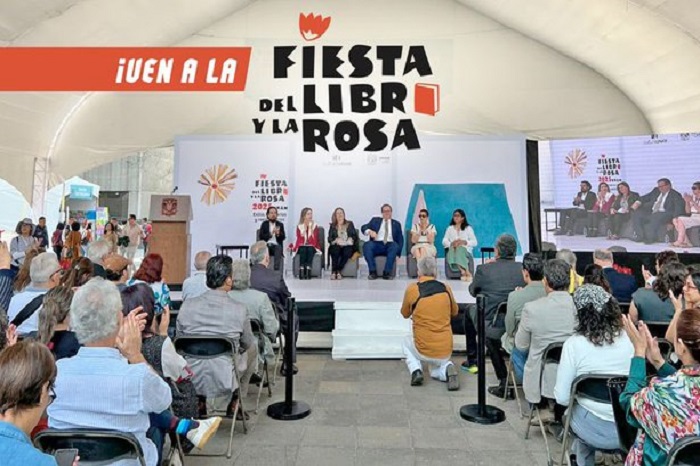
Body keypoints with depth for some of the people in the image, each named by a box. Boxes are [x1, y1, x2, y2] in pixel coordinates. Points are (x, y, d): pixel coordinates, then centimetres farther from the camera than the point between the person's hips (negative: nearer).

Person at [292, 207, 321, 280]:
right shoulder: (299, 226, 9)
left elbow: (315, 240, -3)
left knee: (310, 250, -35)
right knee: (303, 250, -35)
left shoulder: (315, 226, 9)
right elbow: (299, 239, 2)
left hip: (311, 247, 0)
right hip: (301, 247, 0)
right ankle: (301, 273, -44)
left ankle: (308, 273, -44)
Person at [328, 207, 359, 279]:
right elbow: (329, 238, 8)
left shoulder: (350, 224, 19)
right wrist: (336, 240, -13)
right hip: (336, 246, 0)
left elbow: (354, 236, 10)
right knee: (336, 249, -35)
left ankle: (338, 271, -33)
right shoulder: (332, 226, 18)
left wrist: (350, 239, -11)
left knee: (347, 251, -35)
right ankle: (334, 272, -36)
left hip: (347, 246, 0)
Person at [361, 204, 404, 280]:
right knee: (367, 245, -31)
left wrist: (398, 254, -4)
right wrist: (370, 231, -17)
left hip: (390, 246, 0)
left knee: (395, 245, -34)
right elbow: (363, 227, 8)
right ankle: (373, 271, -27)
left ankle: (387, 272, -31)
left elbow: (400, 240, 12)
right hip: (376, 245, 0)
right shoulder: (375, 220, 21)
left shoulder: (396, 224, 20)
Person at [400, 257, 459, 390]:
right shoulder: (446, 288, -3)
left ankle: (416, 371, 8)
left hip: (423, 351, -2)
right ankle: (447, 369, -2)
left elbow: (405, 314, 6)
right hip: (446, 351, 2)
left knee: (407, 341, 32)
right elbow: (455, 312, 15)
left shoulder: (412, 289, -12)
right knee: (436, 372, 32)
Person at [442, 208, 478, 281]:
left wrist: (464, 242, -13)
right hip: (453, 249, 2)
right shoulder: (450, 228, 20)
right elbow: (444, 241, 10)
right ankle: (467, 272, -44)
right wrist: (451, 243, -12)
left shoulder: (468, 228, 15)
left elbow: (475, 242, 6)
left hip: (465, 250, -1)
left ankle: (463, 272, -43)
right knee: (452, 251, -36)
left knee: (459, 249, -37)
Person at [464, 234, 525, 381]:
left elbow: (472, 291, 2)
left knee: (469, 311, 28)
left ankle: (472, 361, 39)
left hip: (491, 326, -3)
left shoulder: (484, 269, -16)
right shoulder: (523, 269, -9)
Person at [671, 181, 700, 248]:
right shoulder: (692, 197, 13)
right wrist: (687, 201, -2)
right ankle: (686, 242, -19)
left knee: (680, 220, -27)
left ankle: (680, 241, -21)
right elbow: (688, 212, 10)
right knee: (675, 220, -16)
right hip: (692, 217, 7)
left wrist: (692, 201, -19)